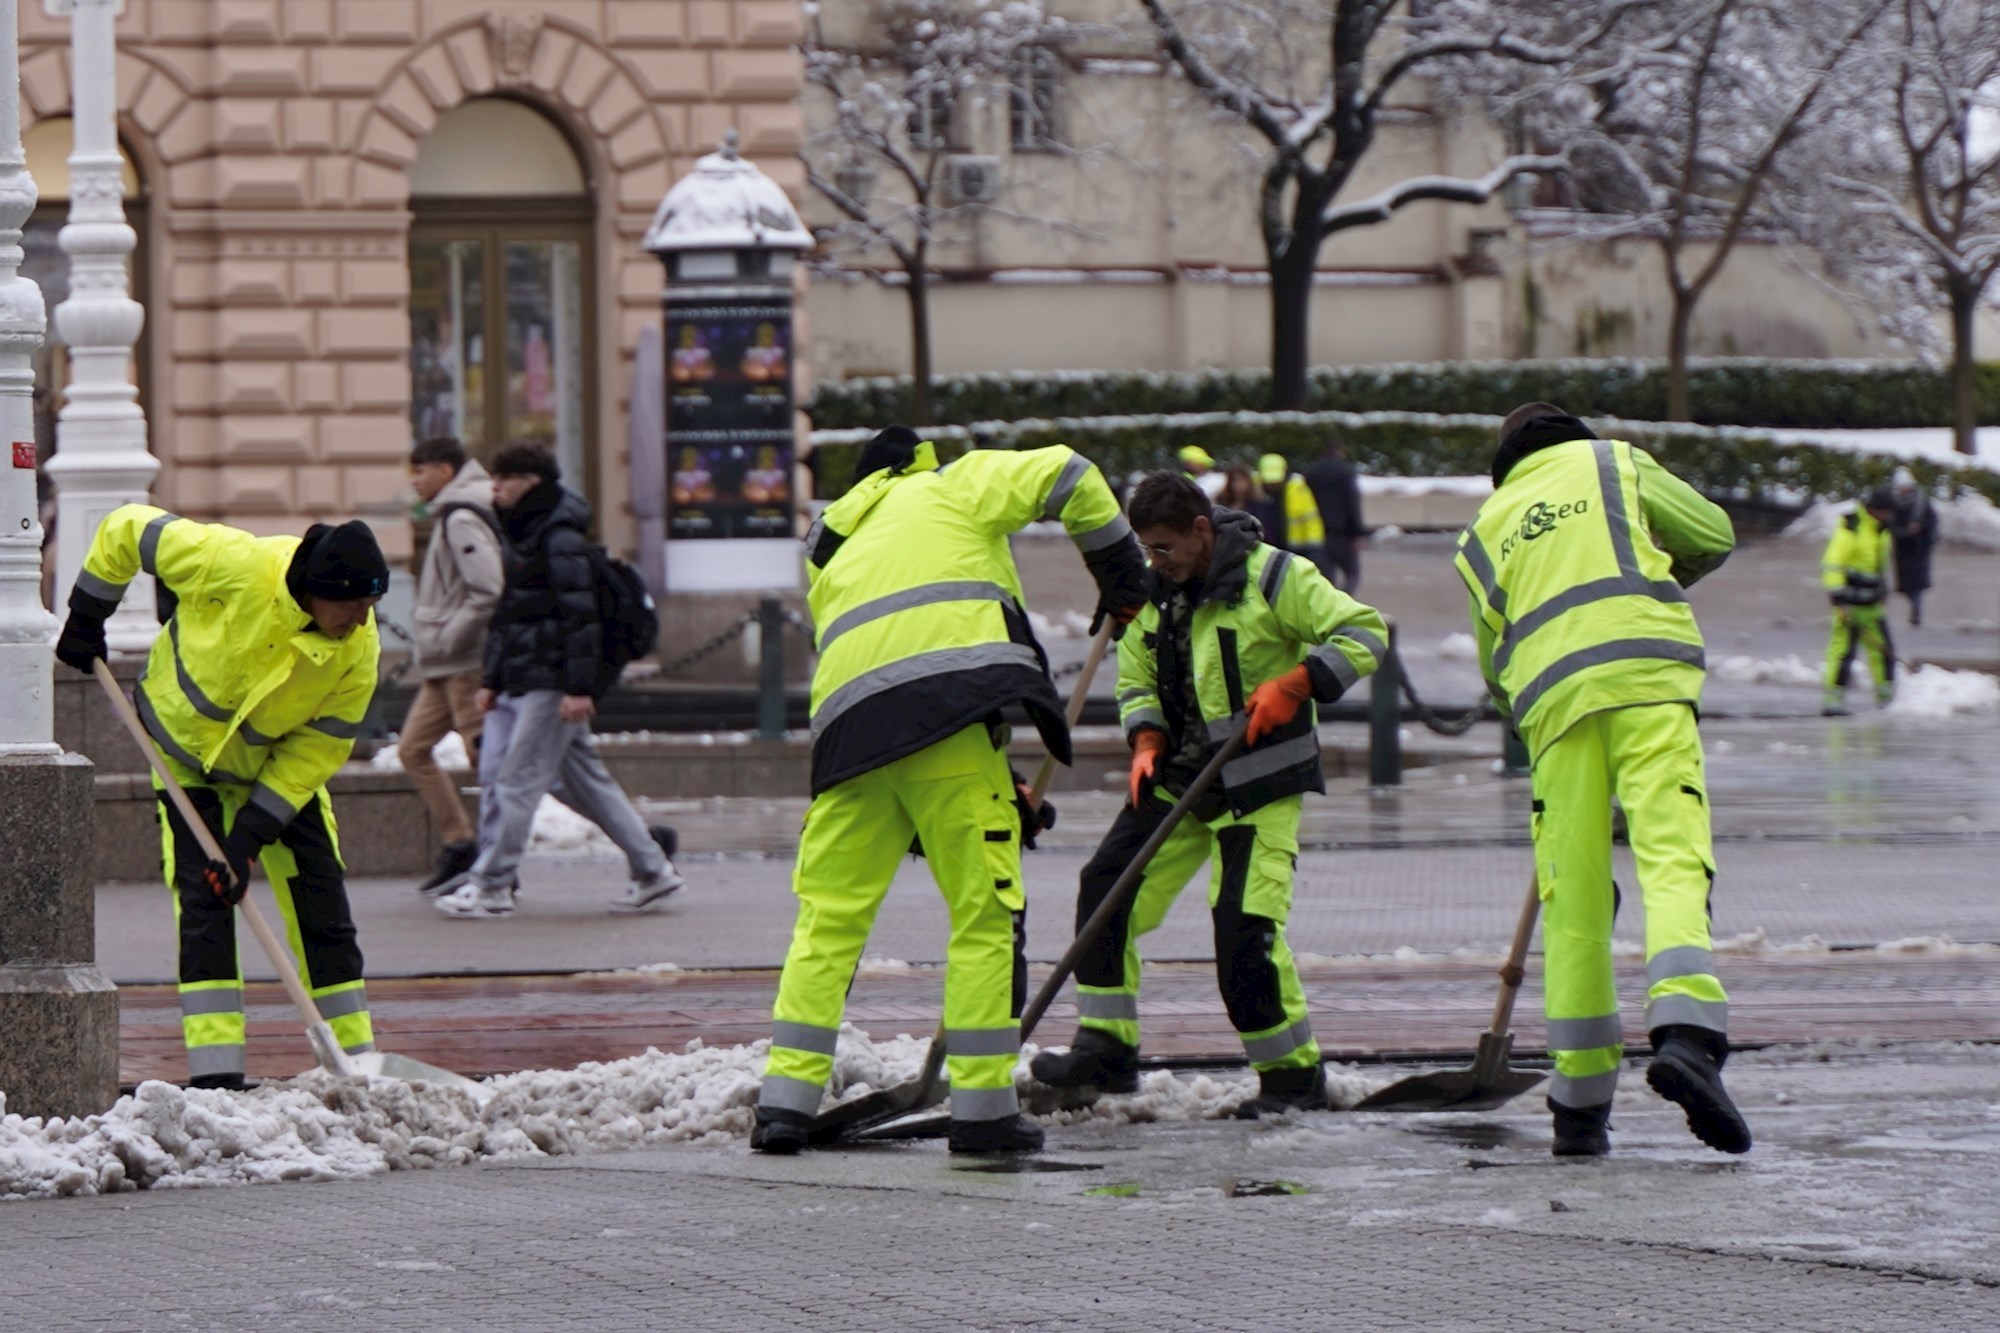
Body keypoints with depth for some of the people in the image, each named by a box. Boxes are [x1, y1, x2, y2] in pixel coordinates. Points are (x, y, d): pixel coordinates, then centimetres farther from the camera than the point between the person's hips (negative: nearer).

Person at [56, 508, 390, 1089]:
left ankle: (356, 1060, 8)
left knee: (323, 909, -1)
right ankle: (215, 1073, -12)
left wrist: (250, 837, -23)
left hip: (281, 767, 2)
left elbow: (319, 747, -17)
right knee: (203, 905, -12)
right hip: (186, 755, -2)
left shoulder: (358, 649, -25)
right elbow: (127, 530, -19)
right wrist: (85, 619, -8)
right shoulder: (232, 566, -34)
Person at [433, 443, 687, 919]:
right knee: (585, 780, 11)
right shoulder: (522, 537, 17)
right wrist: (492, 679, 20)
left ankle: (491, 885, -4)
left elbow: (581, 616, -19)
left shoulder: (561, 540, -13)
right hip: (527, 683, 10)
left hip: (553, 683, -10)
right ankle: (652, 869, 16)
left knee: (518, 781, -8)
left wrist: (579, 687, -23)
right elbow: (505, 616, 23)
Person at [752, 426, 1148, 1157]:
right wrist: (1119, 568, 21)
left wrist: (1000, 788, 30)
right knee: (986, 911, 1)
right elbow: (1064, 474, 9)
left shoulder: (836, 557, 35)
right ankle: (982, 1107, 0)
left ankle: (787, 1099, 6)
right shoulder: (953, 488, 20)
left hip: (853, 725, 5)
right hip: (948, 710, -5)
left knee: (829, 916, 12)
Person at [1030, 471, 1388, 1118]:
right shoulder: (1151, 592, 7)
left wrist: (1294, 684, -24)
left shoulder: (1272, 576, -13)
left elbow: (1366, 633, -13)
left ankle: (1295, 1076, -3)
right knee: (1107, 888, 0)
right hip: (1181, 776, 7)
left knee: (1245, 927, -16)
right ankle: (1107, 1048, 9)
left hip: (1259, 785, -7)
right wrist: (1147, 743, -2)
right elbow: (1136, 681, 17)